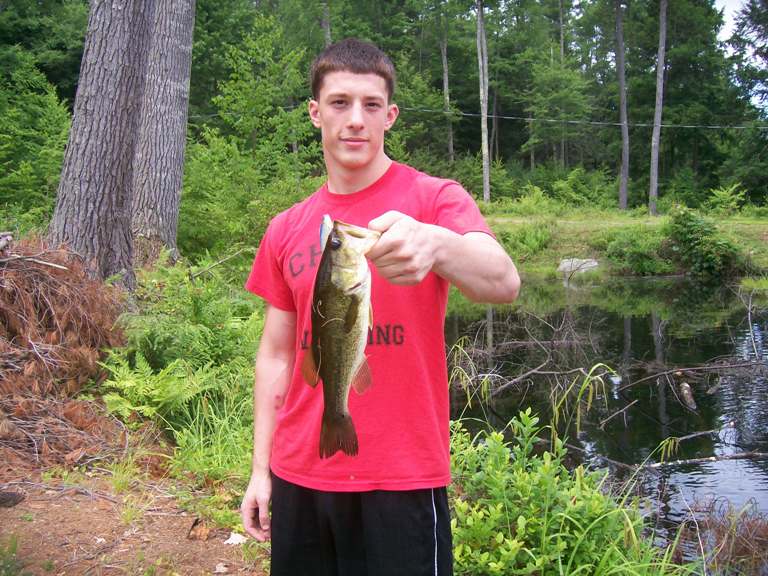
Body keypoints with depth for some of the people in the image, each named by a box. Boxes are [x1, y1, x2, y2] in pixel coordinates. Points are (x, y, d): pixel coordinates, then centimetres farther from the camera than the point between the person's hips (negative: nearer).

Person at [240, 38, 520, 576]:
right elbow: (276, 355, 11)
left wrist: (436, 243, -44)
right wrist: (260, 469, 9)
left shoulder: (434, 199, -6)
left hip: (402, 478, -4)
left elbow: (505, 283, -24)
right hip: (299, 476, 4)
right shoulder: (286, 230, 7)